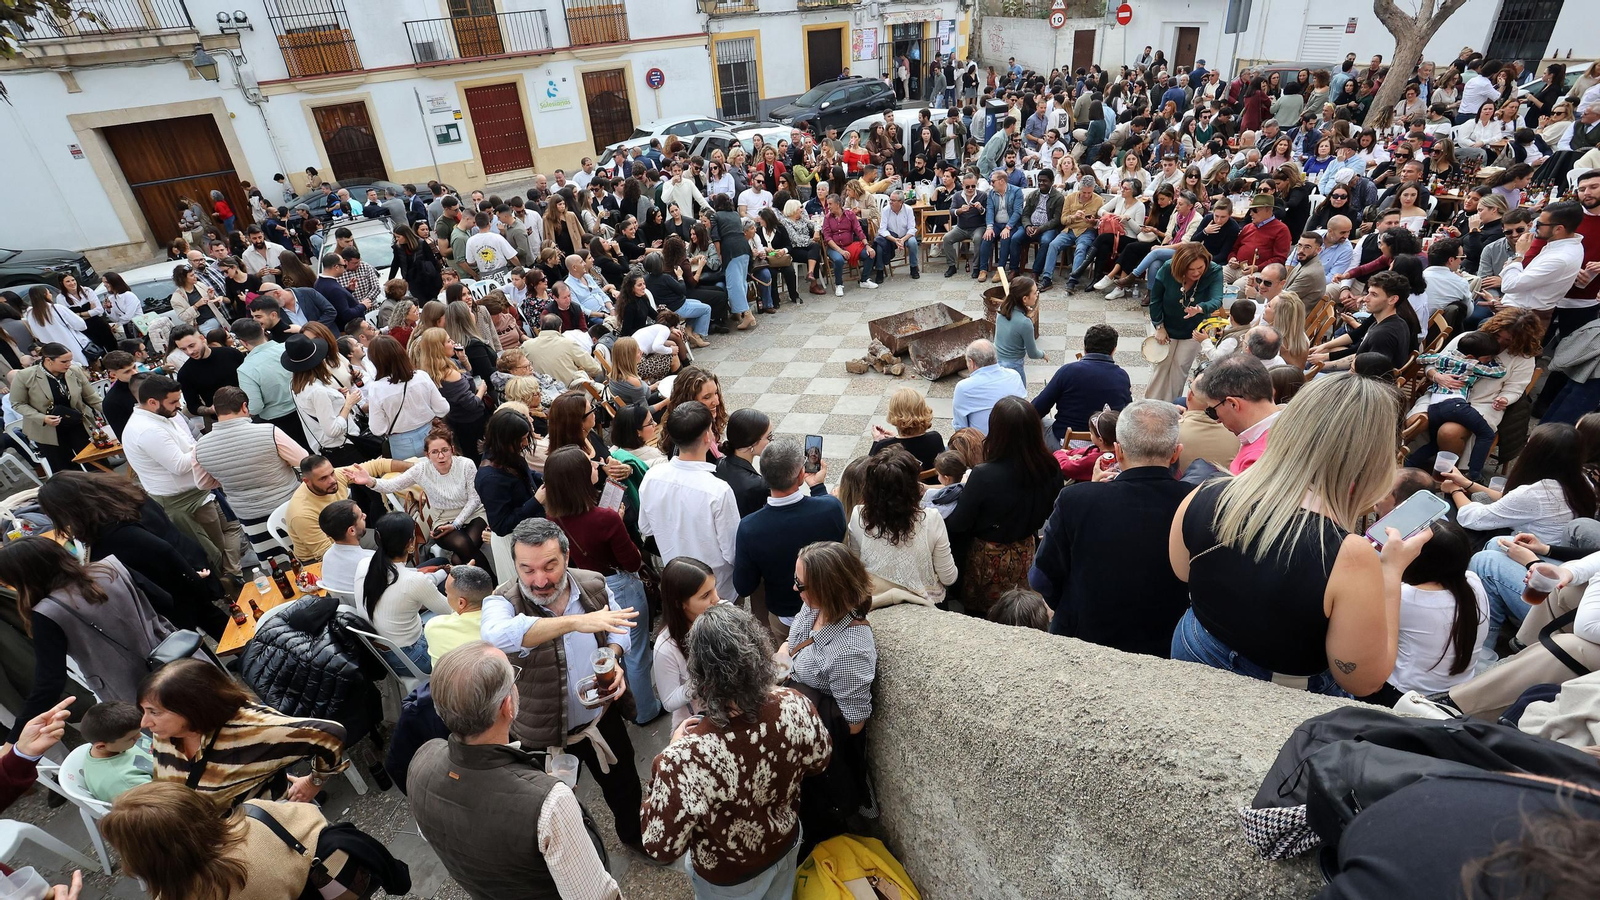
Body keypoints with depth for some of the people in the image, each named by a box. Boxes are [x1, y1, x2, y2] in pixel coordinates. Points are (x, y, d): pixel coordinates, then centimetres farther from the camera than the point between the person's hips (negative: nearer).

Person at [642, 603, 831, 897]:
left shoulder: (686, 759, -43)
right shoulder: (795, 705, -30)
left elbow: (661, 847, -26)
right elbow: (820, 760, -8)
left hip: (728, 878, -2)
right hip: (786, 844, 3)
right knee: (778, 895, 34)